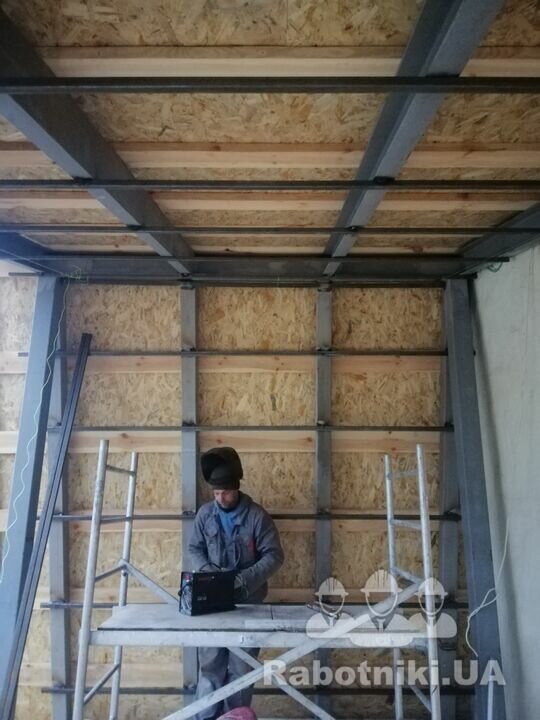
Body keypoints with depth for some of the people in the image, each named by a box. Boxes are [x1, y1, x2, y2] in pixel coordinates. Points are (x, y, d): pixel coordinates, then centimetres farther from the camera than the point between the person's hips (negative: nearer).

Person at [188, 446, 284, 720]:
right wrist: (208, 572, -13)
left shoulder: (257, 516, -10)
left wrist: (245, 578, -21)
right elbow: (195, 549, 7)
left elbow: (274, 556, -9)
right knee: (210, 664, 7)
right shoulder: (205, 514, -1)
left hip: (247, 601, -2)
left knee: (241, 667, 8)